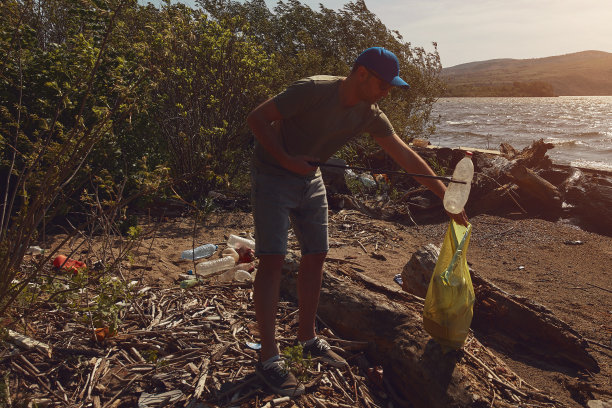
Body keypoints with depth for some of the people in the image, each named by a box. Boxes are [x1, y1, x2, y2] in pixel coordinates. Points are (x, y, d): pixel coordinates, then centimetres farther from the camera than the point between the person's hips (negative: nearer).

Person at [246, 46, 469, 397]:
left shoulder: (370, 115, -5)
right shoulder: (313, 91, -24)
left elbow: (406, 156, -1)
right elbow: (257, 119, -20)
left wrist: (447, 197, 0)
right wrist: (286, 160, -26)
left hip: (310, 177, 7)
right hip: (272, 175, -7)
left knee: (316, 255, 7)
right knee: (273, 259, -12)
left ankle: (308, 337, 25)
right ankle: (269, 357, -2)